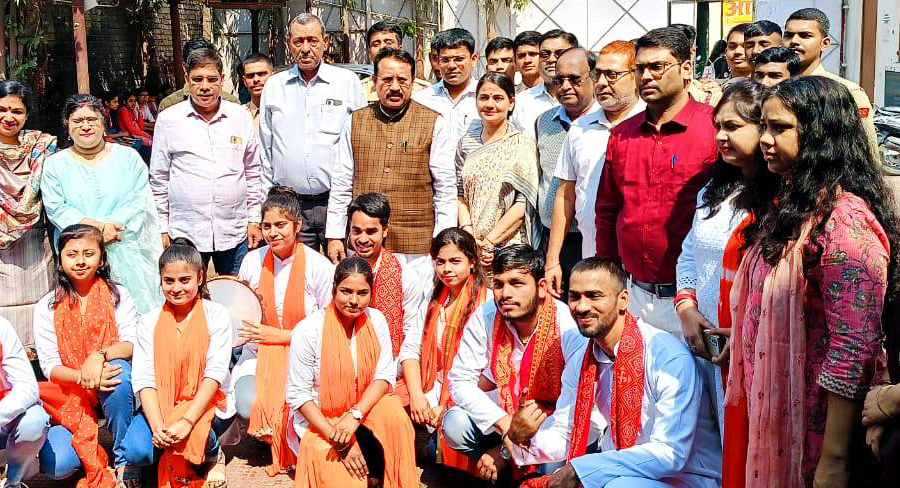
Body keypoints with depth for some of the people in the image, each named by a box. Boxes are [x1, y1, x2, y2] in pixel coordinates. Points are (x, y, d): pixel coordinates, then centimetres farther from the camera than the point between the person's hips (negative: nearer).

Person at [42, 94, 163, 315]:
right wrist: (100, 227, -14)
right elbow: (56, 209, -2)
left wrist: (107, 231, -15)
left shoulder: (128, 157, 8)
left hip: (127, 253, 0)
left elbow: (138, 203, -2)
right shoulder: (55, 164, 10)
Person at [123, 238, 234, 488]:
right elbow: (143, 378, -9)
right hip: (161, 405, 2)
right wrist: (157, 426, -26)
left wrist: (187, 422, -28)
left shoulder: (217, 315, -7)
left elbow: (215, 372, -16)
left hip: (206, 404, -2)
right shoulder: (150, 322, 1)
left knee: (194, 437, -33)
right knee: (136, 452, -24)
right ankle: (173, 457, 11)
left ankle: (212, 455, 4)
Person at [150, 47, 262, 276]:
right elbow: (158, 179, 7)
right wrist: (162, 228, 4)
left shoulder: (241, 117, 6)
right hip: (184, 233, -1)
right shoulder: (168, 120, 2)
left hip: (234, 232, 1)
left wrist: (254, 220, 9)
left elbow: (252, 173, 12)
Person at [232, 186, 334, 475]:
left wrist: (281, 336, -12)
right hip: (259, 353, 3)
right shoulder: (252, 261, 2)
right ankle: (268, 435, 12)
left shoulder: (319, 267, -9)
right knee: (248, 406, -27)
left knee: (293, 407, -30)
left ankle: (289, 446, 9)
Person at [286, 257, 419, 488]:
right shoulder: (308, 330, -17)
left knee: (392, 412, -28)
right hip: (318, 418, -4)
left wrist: (355, 414, -23)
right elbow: (298, 395, -14)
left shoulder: (376, 321, -6)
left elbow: (385, 376, -5)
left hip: (363, 408, 4)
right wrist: (336, 438, -21)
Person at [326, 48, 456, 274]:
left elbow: (445, 188, 2)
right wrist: (334, 236, 8)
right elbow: (341, 184, 13)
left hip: (416, 248, -2)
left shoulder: (434, 124, 3)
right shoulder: (356, 122, 10)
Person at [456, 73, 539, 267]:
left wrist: (489, 241, -12)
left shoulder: (522, 144, -3)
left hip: (509, 246, -3)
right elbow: (460, 195, 9)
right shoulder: (466, 143, 10)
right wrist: (469, 234, -6)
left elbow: (523, 205, -9)